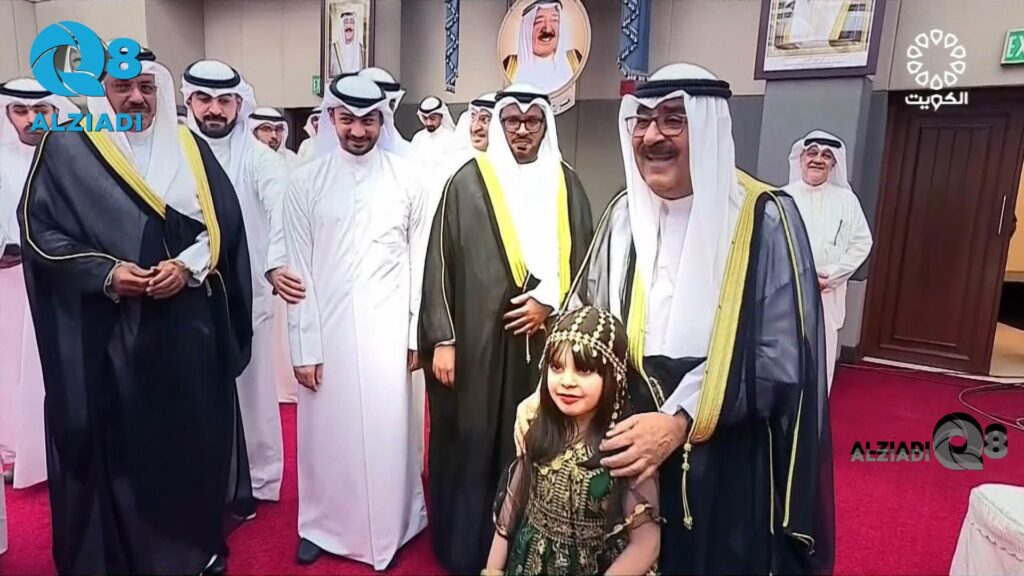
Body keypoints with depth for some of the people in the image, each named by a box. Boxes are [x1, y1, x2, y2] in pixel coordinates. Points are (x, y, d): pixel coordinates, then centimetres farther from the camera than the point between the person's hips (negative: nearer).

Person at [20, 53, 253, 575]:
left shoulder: (190, 148, 8)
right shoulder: (67, 150, 1)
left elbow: (223, 222, 5)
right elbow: (40, 229, -2)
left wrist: (188, 266, -11)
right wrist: (104, 273, -15)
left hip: (188, 327, 2)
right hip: (107, 333, -2)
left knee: (193, 435, 10)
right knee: (118, 444, 6)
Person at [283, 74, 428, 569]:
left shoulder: (406, 178, 0)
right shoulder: (307, 181, -1)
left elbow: (419, 260, 2)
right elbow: (298, 267, -1)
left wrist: (417, 332, 1)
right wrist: (304, 346, -4)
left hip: (386, 330, 0)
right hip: (327, 329, 1)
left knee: (386, 431, 8)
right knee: (327, 431, 11)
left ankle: (389, 530, 28)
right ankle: (322, 526, 33)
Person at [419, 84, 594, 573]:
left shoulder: (566, 184, 8)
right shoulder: (469, 181, -1)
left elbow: (583, 263, 10)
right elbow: (442, 262, -4)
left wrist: (550, 301, -6)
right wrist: (442, 339, -8)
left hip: (543, 339, 3)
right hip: (477, 339, -2)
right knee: (473, 444, 5)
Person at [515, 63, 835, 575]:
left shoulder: (765, 218, -13)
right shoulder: (624, 214, 1)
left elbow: (781, 354, -16)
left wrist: (679, 421, -24)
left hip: (726, 455, -3)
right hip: (629, 436, 4)